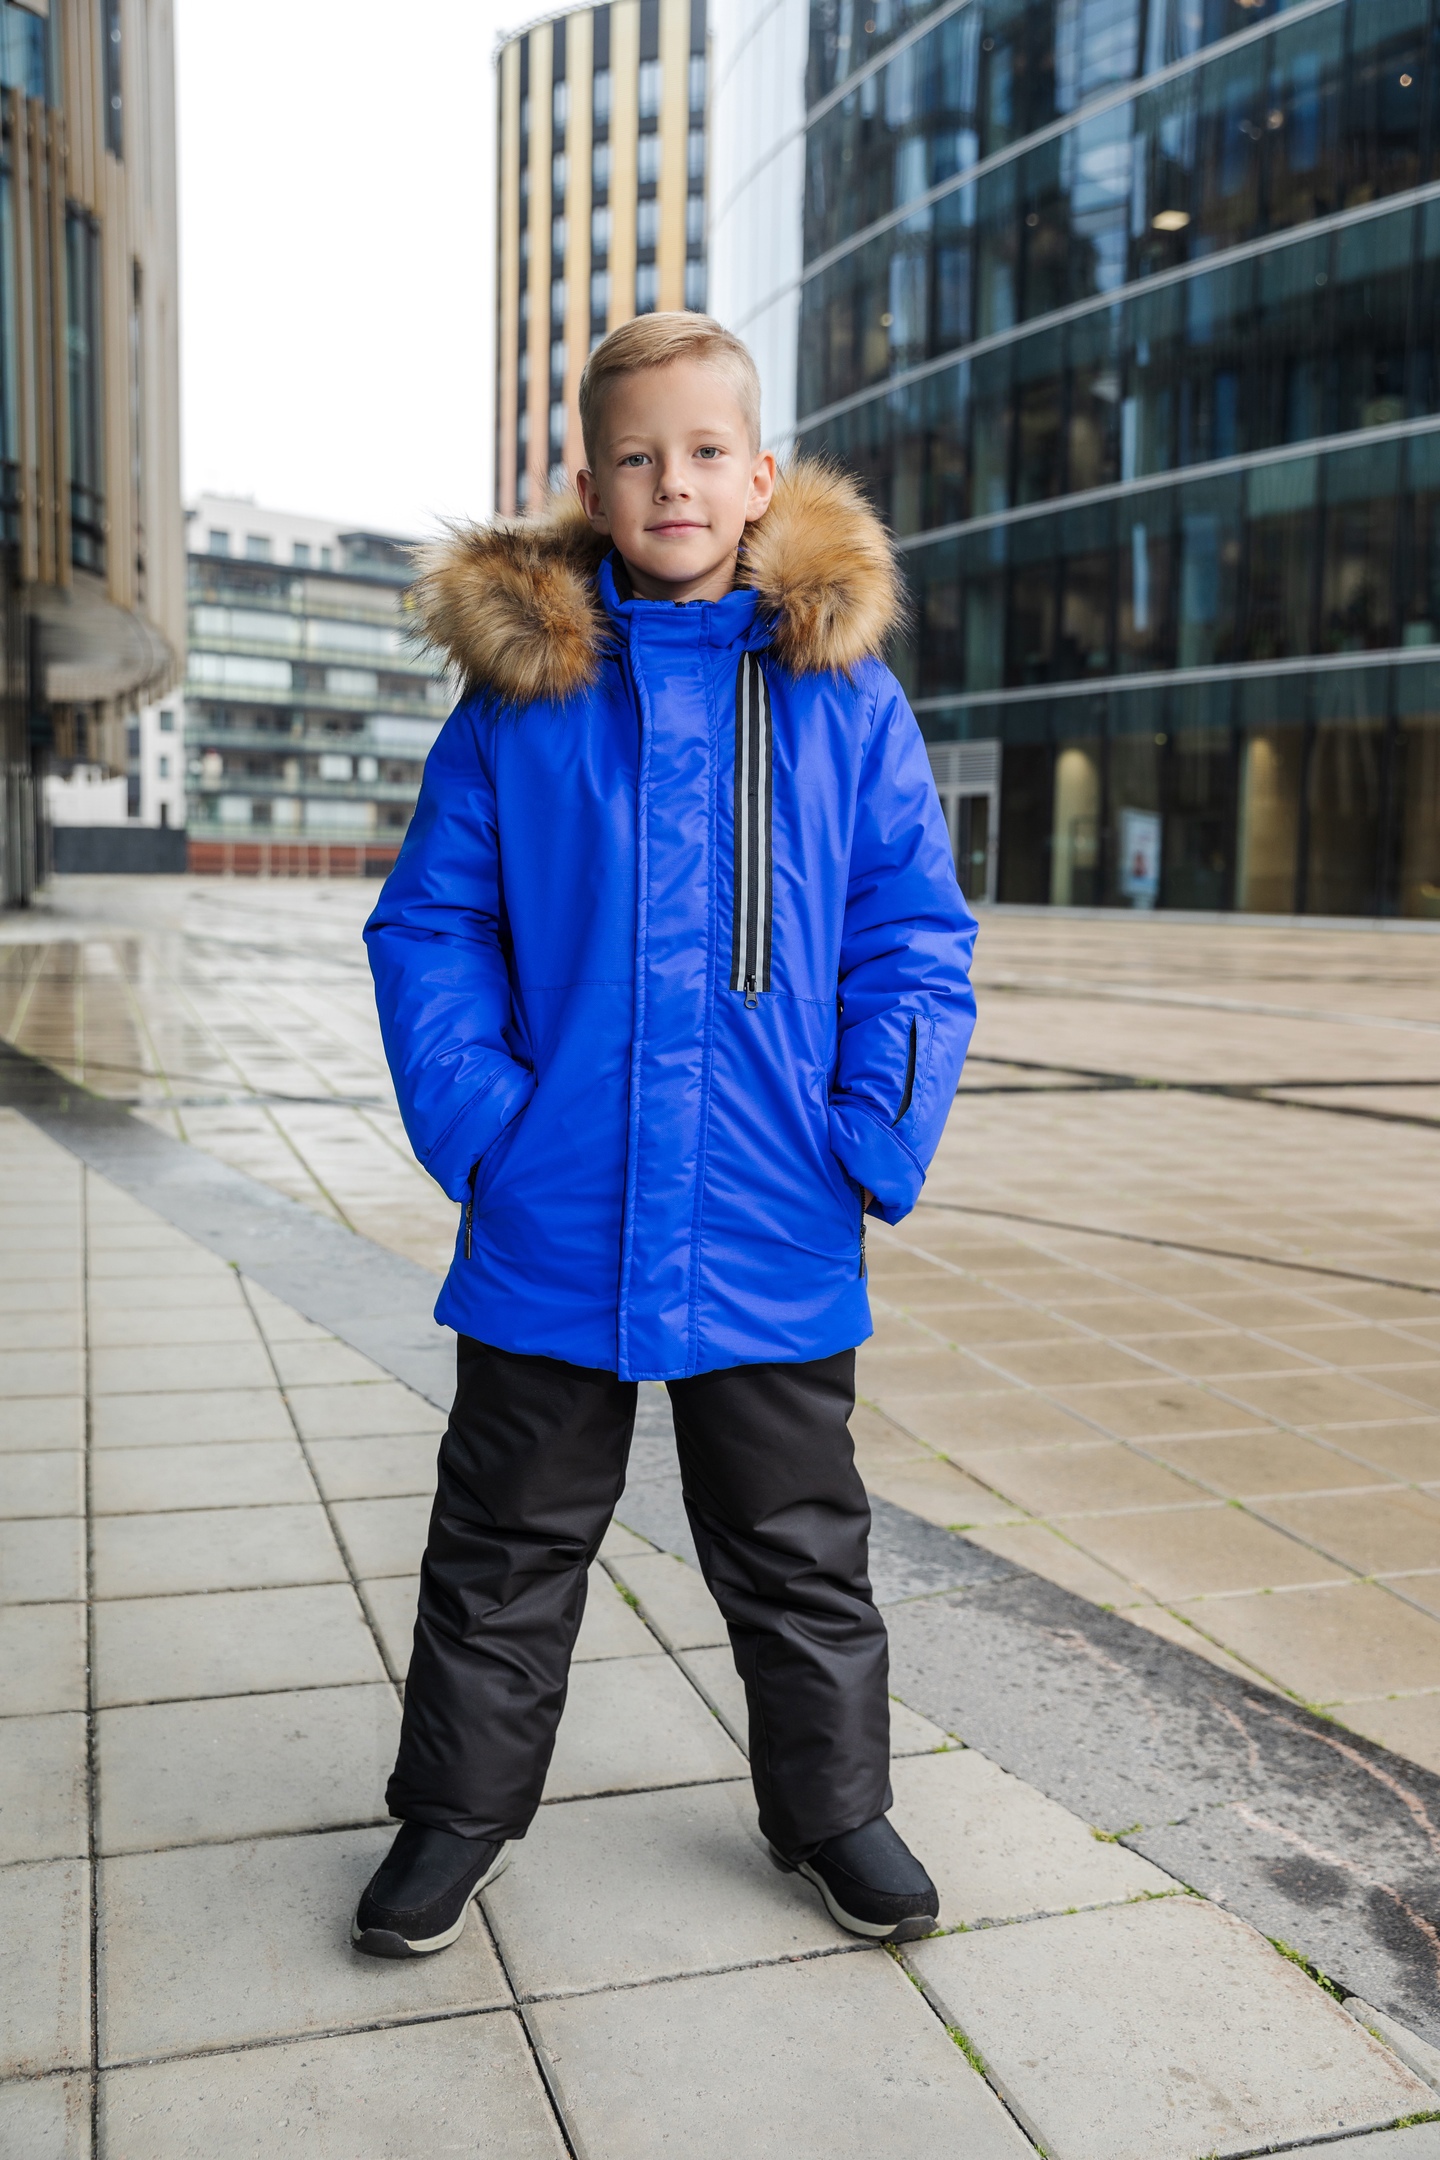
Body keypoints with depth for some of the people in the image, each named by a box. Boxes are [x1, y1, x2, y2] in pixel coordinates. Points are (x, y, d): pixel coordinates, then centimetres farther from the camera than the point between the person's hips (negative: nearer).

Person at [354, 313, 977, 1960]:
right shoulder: (517, 693, 0)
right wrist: (472, 1116, -11)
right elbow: (428, 927, 1)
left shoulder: (845, 694, 1)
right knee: (505, 1541, 17)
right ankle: (458, 1806, 38)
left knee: (799, 1548, 17)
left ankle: (831, 1803, 39)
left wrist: (877, 1137, -9)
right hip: (551, 1224, 0)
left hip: (775, 1233, 0)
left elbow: (915, 931, 1)